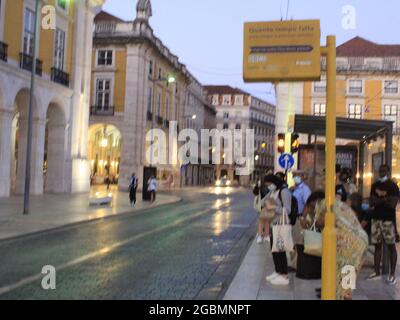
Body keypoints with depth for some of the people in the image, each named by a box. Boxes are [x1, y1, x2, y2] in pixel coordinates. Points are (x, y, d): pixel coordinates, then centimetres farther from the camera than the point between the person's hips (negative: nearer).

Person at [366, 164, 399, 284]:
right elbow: (371, 202, 7)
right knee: (377, 245, 8)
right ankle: (377, 272, 15)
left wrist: (379, 200, -11)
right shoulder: (375, 186, 13)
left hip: (388, 219, -6)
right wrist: (384, 200, -9)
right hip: (376, 218, 6)